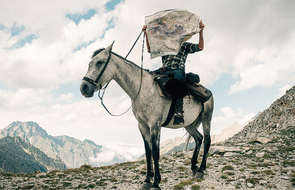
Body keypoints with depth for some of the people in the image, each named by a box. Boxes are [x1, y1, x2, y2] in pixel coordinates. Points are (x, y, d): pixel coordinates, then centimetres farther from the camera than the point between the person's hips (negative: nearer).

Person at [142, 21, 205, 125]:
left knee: (178, 76, -38)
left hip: (178, 70, -3)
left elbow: (200, 47, 13)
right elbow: (150, 49, 22)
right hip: (165, 71, 3)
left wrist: (201, 31, 2)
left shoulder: (184, 45, 24)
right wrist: (146, 34, 14)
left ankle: (179, 113, -43)